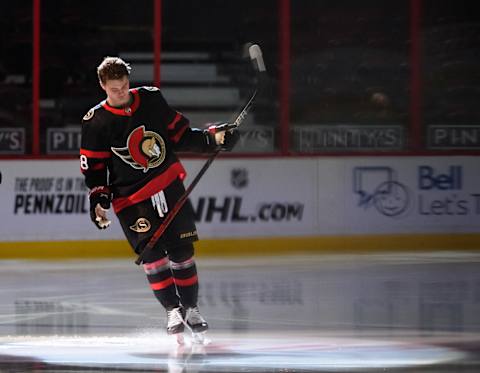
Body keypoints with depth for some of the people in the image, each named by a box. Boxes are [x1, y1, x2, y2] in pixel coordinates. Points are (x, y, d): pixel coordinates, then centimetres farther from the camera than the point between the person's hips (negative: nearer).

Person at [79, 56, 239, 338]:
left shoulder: (151, 99, 0)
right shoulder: (95, 122, -6)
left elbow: (180, 134, 9)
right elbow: (94, 167, -2)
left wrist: (213, 139, -2)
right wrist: (99, 199, -15)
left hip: (169, 185, 2)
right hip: (131, 198, -2)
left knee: (181, 251, 1)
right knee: (152, 254, -12)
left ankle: (191, 307, 15)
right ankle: (173, 310, 0)